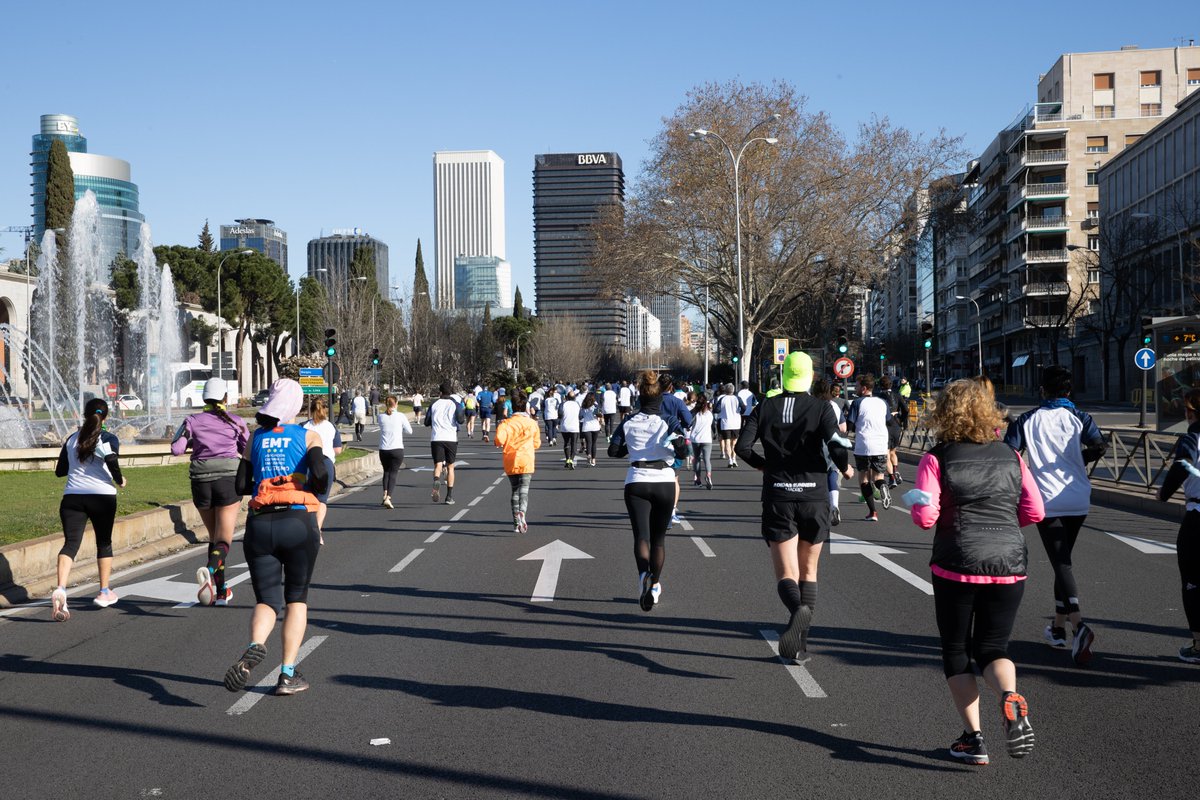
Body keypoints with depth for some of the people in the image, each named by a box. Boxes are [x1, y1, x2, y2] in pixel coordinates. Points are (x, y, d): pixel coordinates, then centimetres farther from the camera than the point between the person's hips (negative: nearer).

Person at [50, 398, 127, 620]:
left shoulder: (72, 439, 13)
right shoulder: (108, 439, 0)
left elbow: (60, 471, 16)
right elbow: (111, 460, -20)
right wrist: (120, 481, -3)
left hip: (72, 497, 2)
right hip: (102, 496, -2)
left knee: (70, 543, -7)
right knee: (104, 543, 16)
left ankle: (60, 589, -30)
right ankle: (104, 592, 23)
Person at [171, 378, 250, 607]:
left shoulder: (192, 421, 4)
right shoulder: (235, 422, 3)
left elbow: (176, 449, -4)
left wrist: (191, 442, 16)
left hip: (201, 480, 2)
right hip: (229, 478, -2)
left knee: (214, 536, 17)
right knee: (223, 540, -5)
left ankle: (221, 591, 16)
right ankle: (209, 570, -37)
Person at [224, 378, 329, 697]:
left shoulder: (256, 437, 13)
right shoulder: (309, 436, 4)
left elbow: (241, 485, 10)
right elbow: (319, 474, -12)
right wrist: (318, 491, 10)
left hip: (260, 526, 2)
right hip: (299, 524, -2)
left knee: (267, 600, 6)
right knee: (297, 598, 14)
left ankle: (255, 647, -28)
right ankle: (288, 675, 7)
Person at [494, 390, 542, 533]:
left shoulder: (507, 423, -4)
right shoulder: (532, 423, 2)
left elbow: (500, 438, -21)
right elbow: (537, 443, 10)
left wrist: (499, 444, 2)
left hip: (510, 462, 1)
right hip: (526, 461, -1)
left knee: (515, 491, 12)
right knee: (524, 489, -5)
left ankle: (516, 523, 12)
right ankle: (522, 512, -34)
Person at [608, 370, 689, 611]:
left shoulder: (628, 422, 1)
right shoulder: (667, 422, -3)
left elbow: (613, 451, 1)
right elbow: (681, 453, -14)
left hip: (636, 482, 0)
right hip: (664, 482, 0)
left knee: (641, 535, -6)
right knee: (659, 537, 15)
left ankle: (643, 574, -35)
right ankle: (654, 585, 22)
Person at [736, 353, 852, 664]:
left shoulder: (766, 407, 3)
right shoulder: (821, 407, -2)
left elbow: (743, 446, -5)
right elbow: (836, 444, -16)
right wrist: (844, 468, 4)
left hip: (777, 496, 0)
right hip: (814, 494, 0)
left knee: (787, 573, -2)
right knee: (808, 571, 14)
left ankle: (798, 609, -36)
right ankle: (801, 643, 7)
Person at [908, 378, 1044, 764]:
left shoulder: (937, 458, -5)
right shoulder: (1010, 456, 7)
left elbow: (926, 517, -12)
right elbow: (1035, 511, 5)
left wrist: (916, 503, 9)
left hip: (957, 566, -3)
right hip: (1009, 564, 3)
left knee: (956, 649, 13)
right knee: (993, 646, 15)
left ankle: (973, 737, 9)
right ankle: (1010, 698, -17)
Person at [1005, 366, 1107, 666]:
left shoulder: (1026, 421, -2)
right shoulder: (1079, 418, 0)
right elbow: (1099, 447, -14)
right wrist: (1074, 460, 5)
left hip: (1047, 502, -3)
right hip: (1078, 501, 3)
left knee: (1062, 563, -6)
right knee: (1063, 559, 18)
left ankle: (1078, 624, -26)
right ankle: (1058, 627, 25)